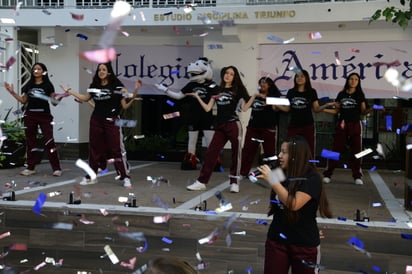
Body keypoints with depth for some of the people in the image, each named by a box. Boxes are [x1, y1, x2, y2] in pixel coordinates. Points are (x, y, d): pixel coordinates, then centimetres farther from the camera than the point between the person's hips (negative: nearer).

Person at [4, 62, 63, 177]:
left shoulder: (48, 85, 0)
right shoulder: (29, 85, 11)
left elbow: (54, 102, 0)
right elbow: (23, 101, 14)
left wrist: (60, 97, -18)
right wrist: (12, 92, 8)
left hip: (44, 116, -4)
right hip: (30, 116, 4)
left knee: (49, 141, -9)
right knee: (30, 141, 8)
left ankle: (56, 168, -7)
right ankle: (31, 168, 17)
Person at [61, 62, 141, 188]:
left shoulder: (116, 85, -7)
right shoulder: (94, 85, 7)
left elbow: (125, 105, -9)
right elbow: (85, 98, 21)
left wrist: (134, 94, -24)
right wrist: (69, 91, 21)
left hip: (111, 121, -4)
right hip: (96, 121, 5)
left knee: (116, 149, -4)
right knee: (94, 148, 10)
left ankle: (125, 177, 2)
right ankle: (91, 176, 21)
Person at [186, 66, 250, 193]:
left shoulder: (237, 89, 3)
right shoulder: (218, 90, 14)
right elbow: (207, 108, 11)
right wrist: (197, 97, 8)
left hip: (233, 125, -4)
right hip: (220, 127, 4)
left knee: (235, 154, 2)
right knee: (211, 152, 1)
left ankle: (234, 182, 12)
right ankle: (201, 182, 5)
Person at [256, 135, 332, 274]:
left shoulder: (312, 178, -13)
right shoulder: (282, 174, 2)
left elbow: (294, 204, -25)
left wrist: (272, 180, -23)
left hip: (304, 242, -4)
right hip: (277, 238, 5)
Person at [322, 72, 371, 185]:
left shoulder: (360, 95, 5)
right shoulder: (341, 94, 8)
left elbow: (363, 111, 3)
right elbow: (336, 111, 12)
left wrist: (371, 109, -16)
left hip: (355, 125, 0)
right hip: (342, 124, 1)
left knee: (356, 150, 1)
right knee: (336, 149, -2)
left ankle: (357, 176, 7)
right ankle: (327, 174, 1)